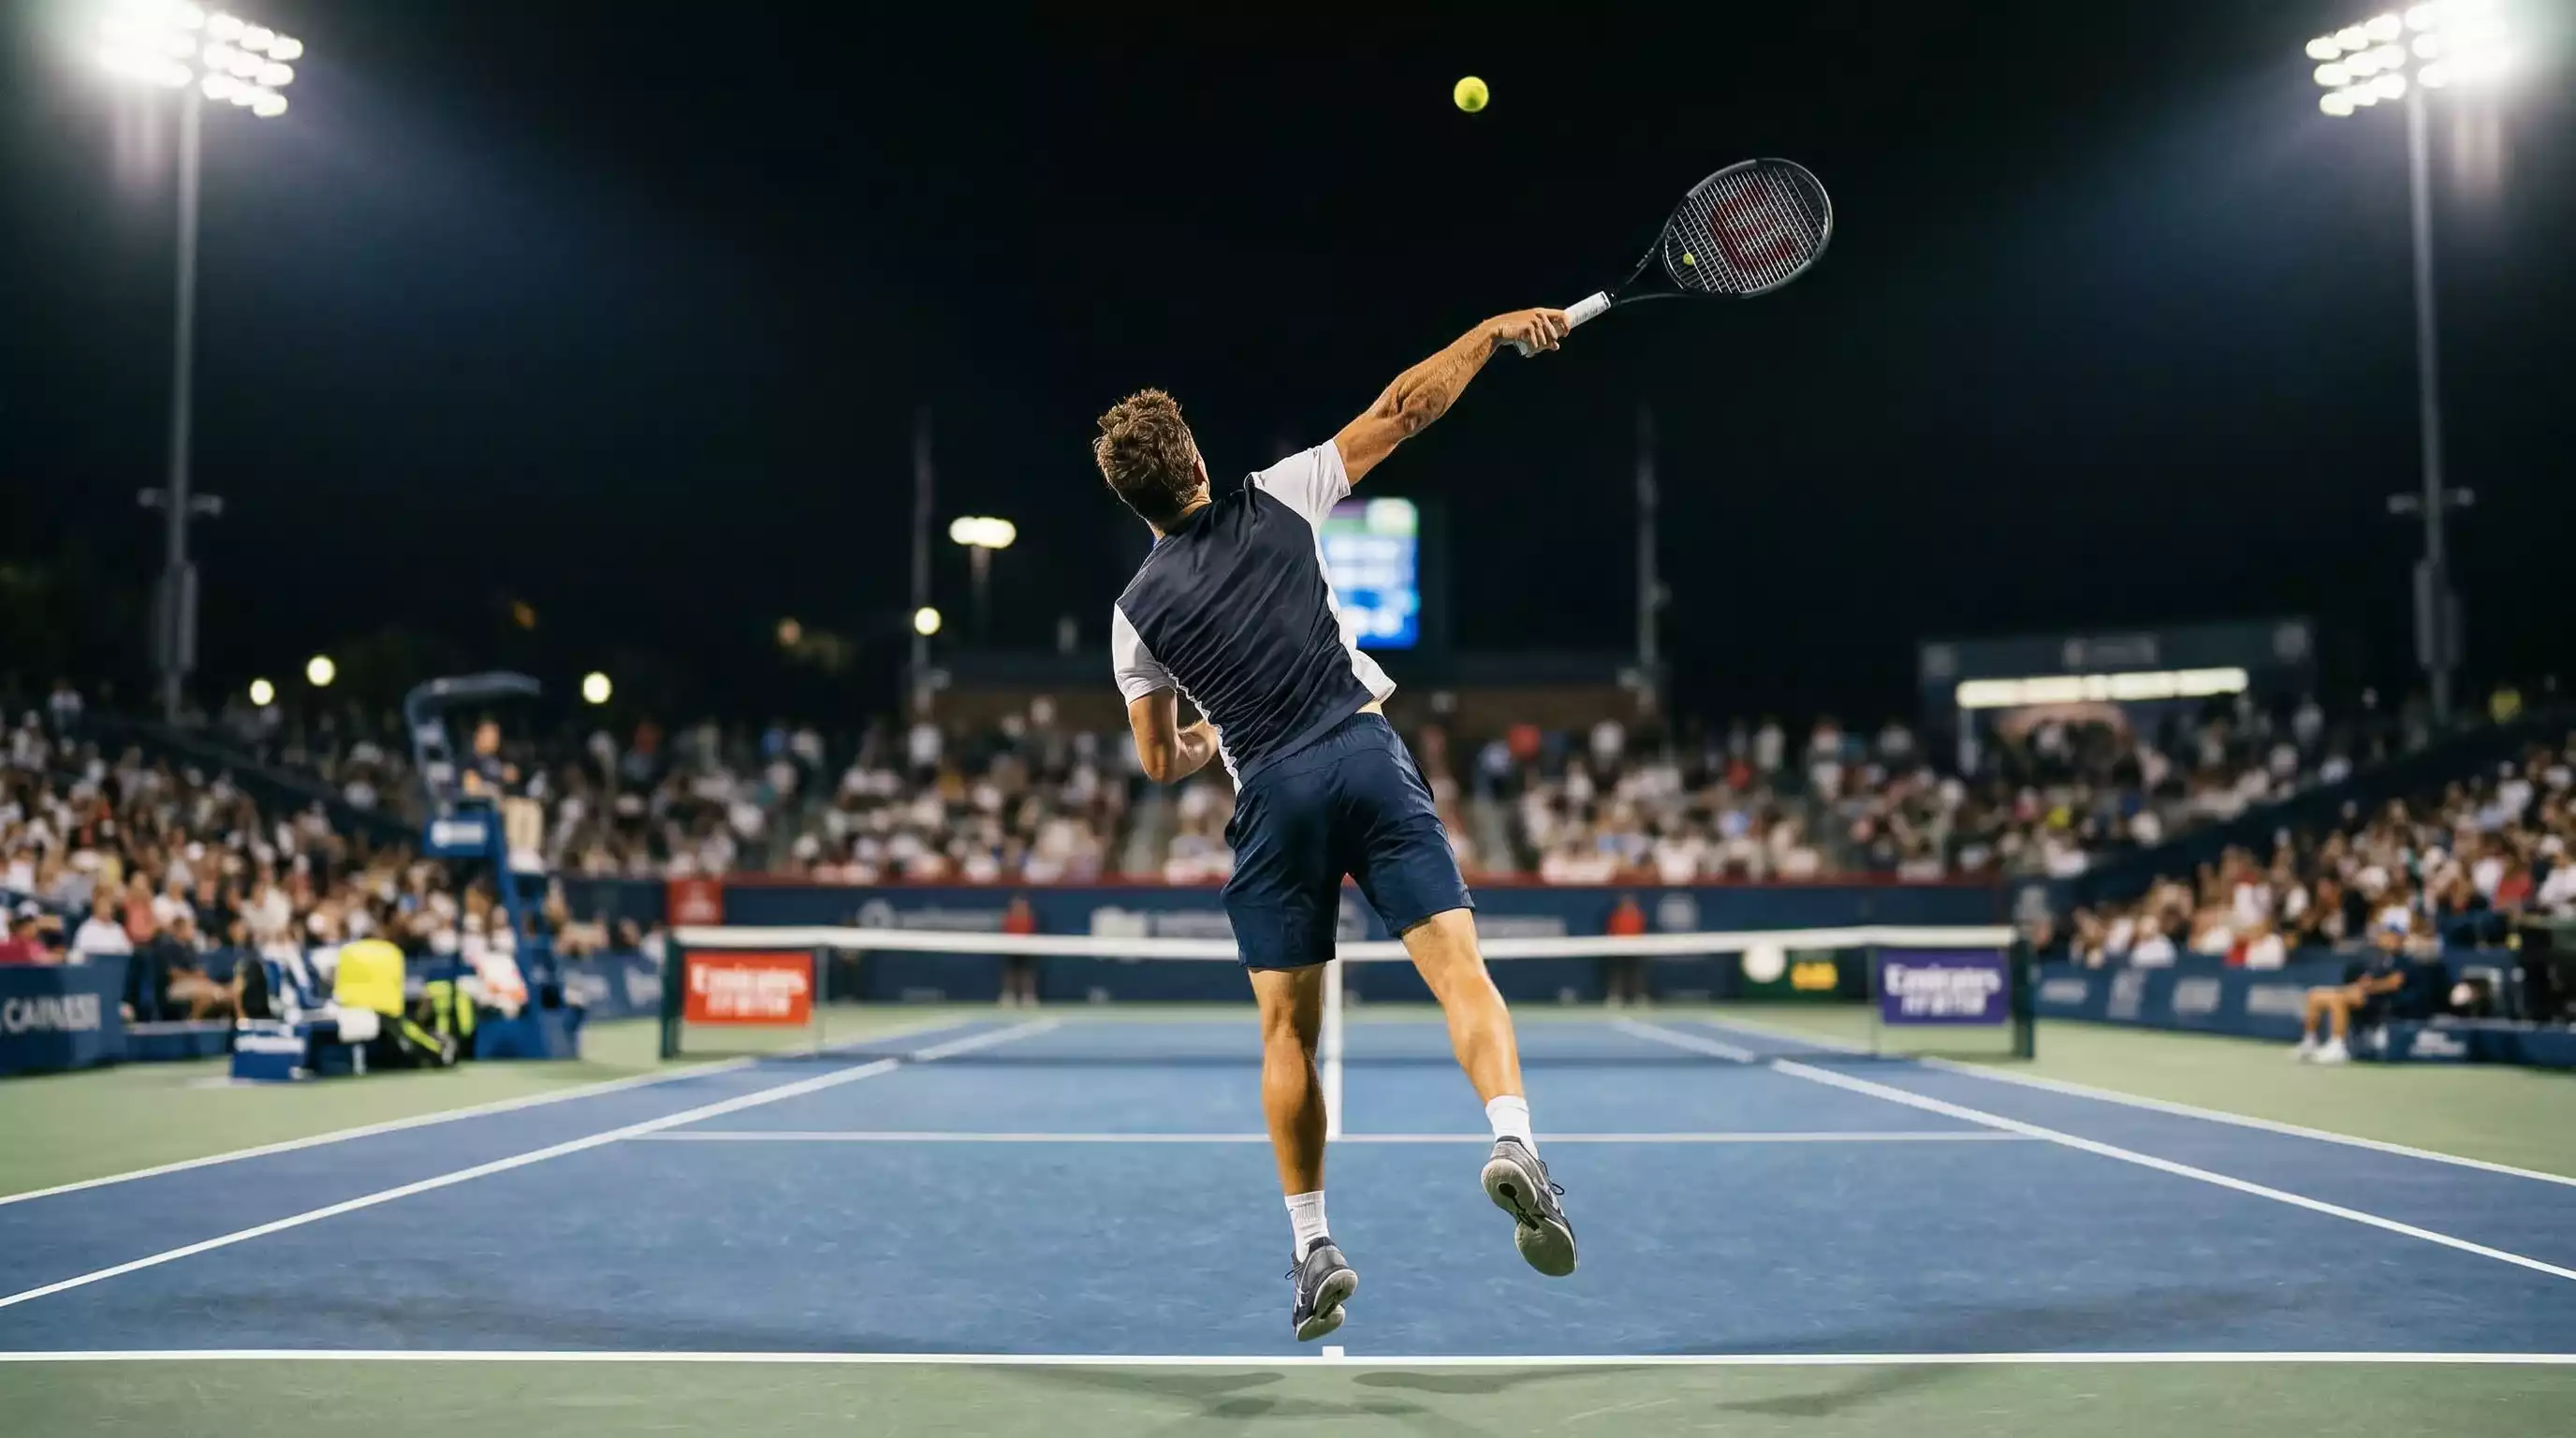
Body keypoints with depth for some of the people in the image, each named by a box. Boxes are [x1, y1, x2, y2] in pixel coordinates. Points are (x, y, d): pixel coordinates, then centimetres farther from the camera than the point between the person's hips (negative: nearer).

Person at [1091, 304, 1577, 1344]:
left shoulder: (1138, 611, 7)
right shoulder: (1273, 500, 6)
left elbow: (1161, 764, 14)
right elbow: (1401, 410, 6)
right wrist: (1493, 330, 16)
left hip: (1273, 792, 1)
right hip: (1368, 753, 0)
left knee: (1289, 1032, 11)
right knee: (1458, 965, -7)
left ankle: (1312, 1246, 14)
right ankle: (1513, 1141, -31)